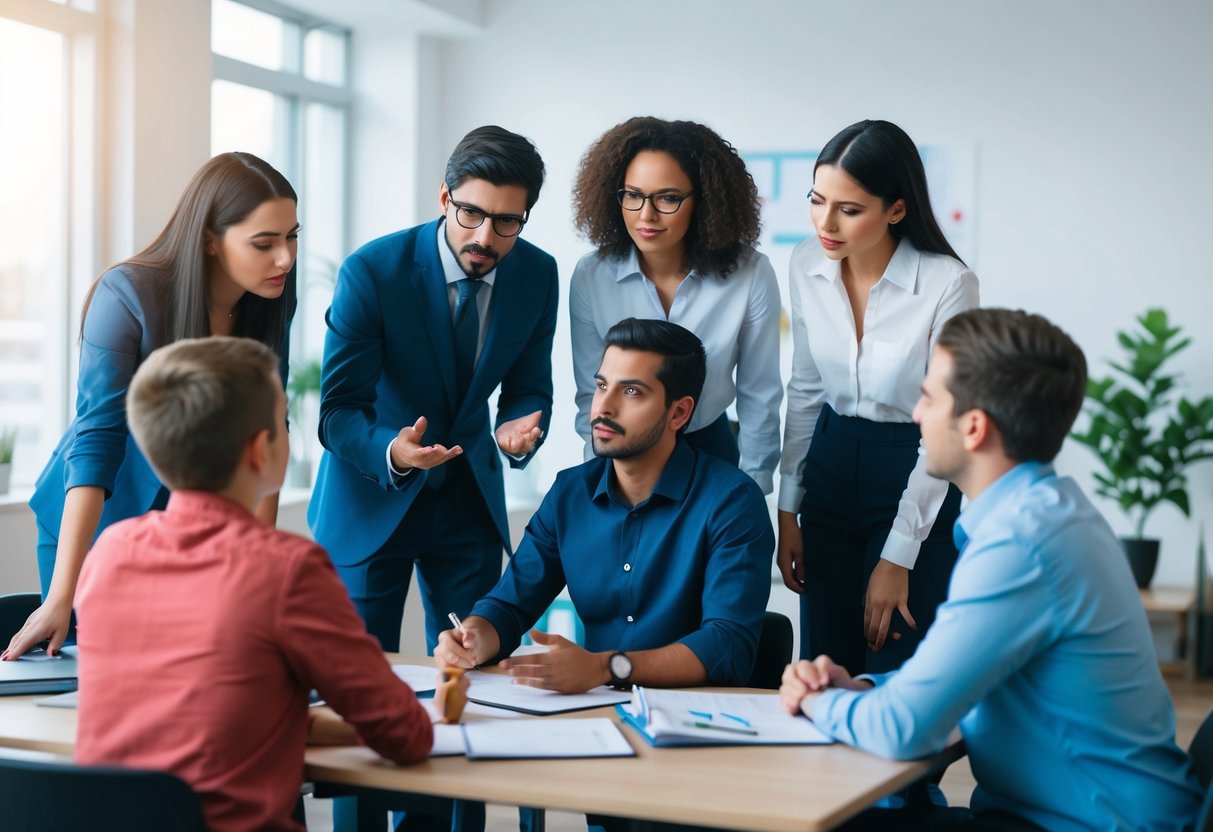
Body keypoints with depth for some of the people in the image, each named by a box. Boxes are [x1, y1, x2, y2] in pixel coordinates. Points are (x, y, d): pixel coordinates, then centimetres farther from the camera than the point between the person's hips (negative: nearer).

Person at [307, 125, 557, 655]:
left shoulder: (538, 275, -7)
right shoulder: (370, 272, -20)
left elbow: (528, 387, 2)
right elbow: (339, 409, -18)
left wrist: (519, 427, -22)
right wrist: (391, 452, -39)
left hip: (470, 496, 4)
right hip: (371, 495, -3)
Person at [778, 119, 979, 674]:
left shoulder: (948, 285, -20)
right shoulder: (808, 265, -5)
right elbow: (805, 391, 7)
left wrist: (897, 559, -14)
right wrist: (788, 511, 6)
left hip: (915, 482, -4)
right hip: (831, 469, 5)